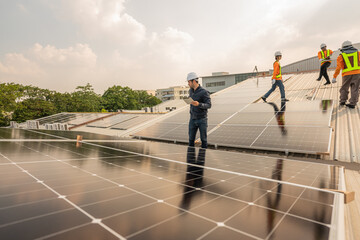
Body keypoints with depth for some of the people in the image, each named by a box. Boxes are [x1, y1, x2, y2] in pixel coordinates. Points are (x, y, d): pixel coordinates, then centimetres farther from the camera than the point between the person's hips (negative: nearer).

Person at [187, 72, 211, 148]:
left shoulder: (204, 92, -14)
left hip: (202, 119, -5)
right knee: (191, 139, 7)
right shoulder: (190, 91, 6)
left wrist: (198, 104, -35)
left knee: (203, 139, 6)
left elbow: (208, 105, -19)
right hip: (193, 119, 5)